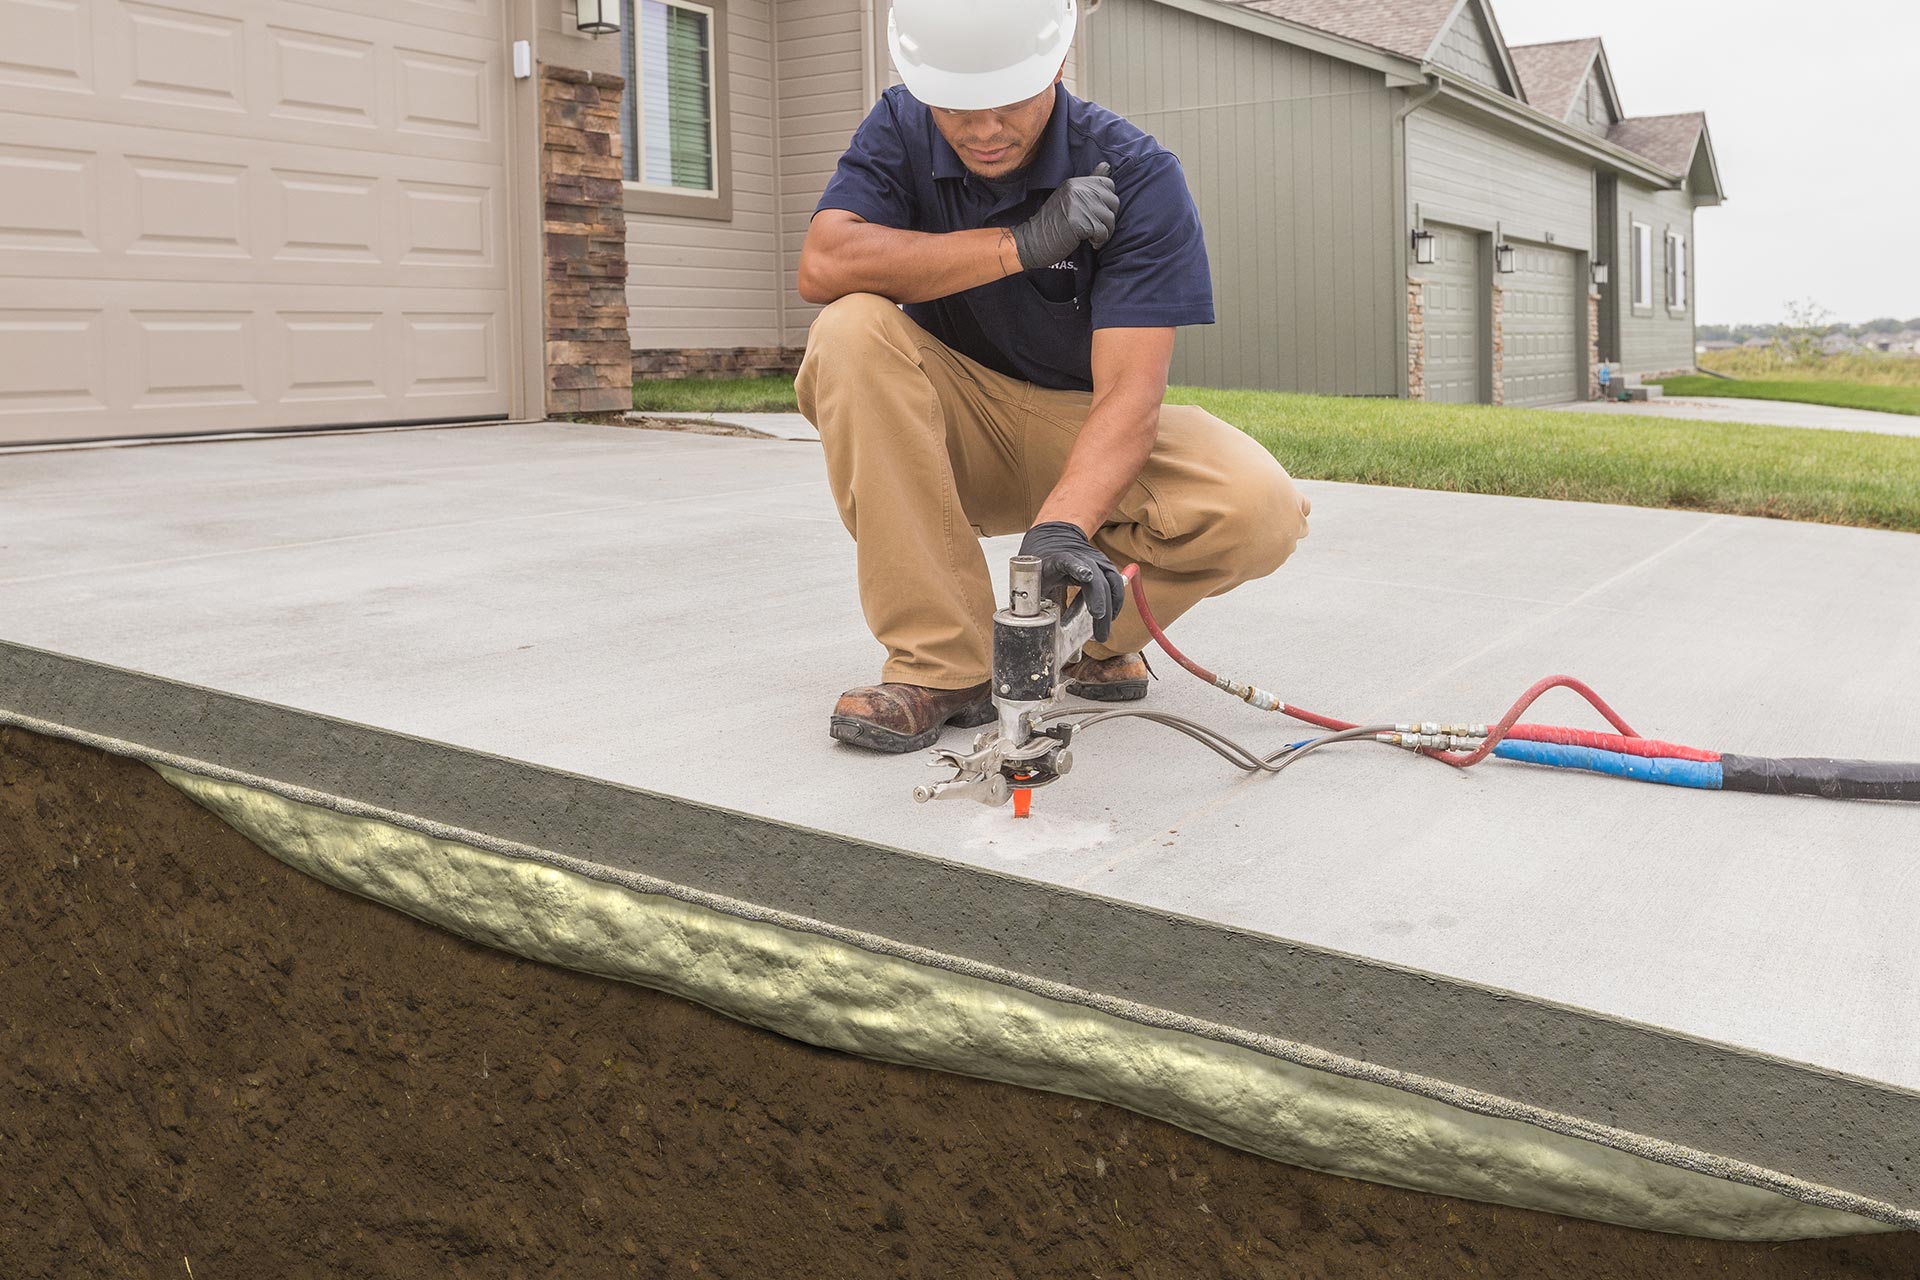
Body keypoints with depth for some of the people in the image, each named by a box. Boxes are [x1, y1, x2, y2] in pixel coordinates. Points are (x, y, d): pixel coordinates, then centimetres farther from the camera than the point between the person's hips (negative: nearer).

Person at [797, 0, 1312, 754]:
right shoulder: (902, 130, -7)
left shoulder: (1136, 176, -17)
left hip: (1087, 432, -2)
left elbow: (1129, 390, -27)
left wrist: (1062, 527, -46)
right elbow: (822, 265, -25)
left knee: (1261, 511, -30)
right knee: (852, 333, -30)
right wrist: (1021, 245, -26)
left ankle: (1096, 635, 2)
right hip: (956, 434, 2)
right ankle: (942, 663, -25)